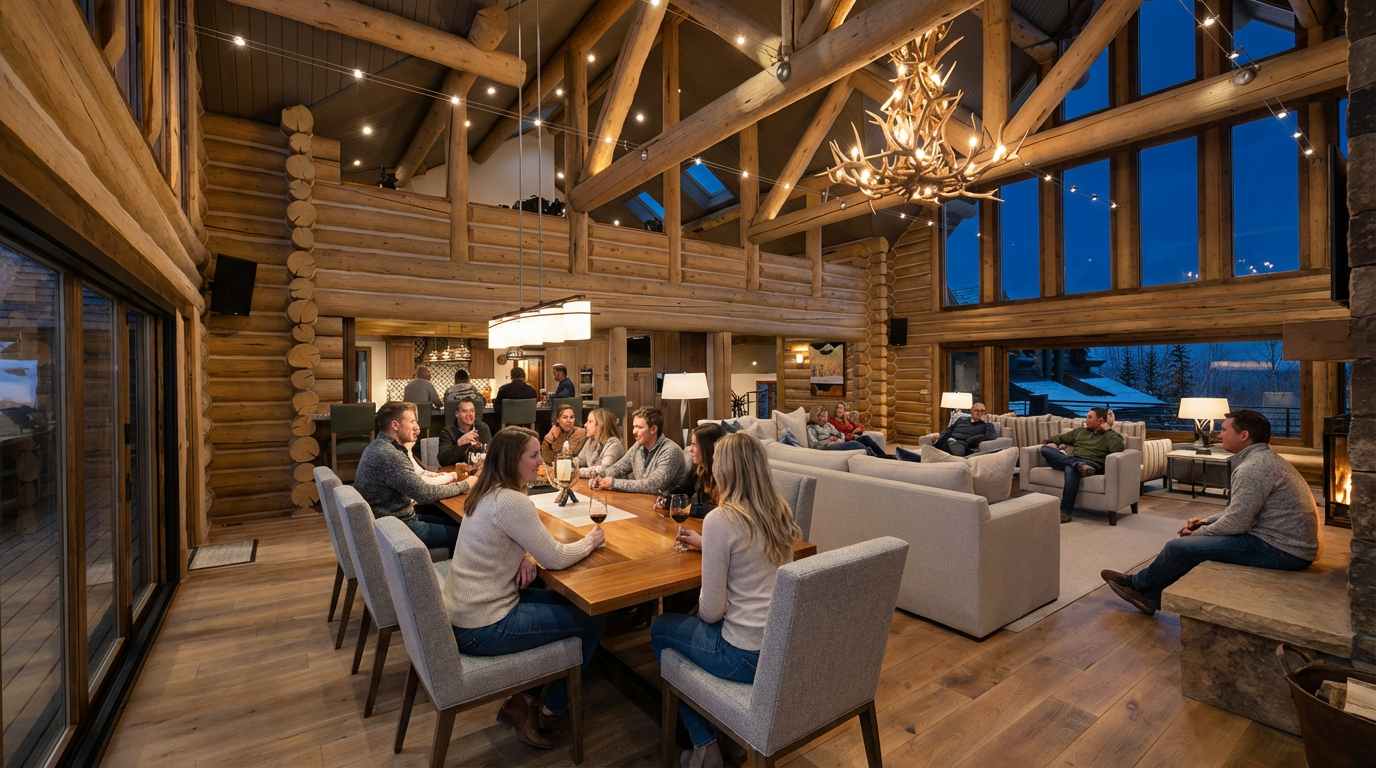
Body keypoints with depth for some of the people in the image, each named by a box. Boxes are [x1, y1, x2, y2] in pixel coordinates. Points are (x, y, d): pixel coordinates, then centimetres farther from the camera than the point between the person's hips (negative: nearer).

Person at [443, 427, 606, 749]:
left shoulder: (486, 493, 4)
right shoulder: (512, 501, -25)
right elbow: (555, 559, -19)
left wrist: (524, 559, -5)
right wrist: (590, 541, -1)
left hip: (459, 615, 9)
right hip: (483, 630, -9)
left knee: (564, 601, 18)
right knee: (591, 623, 4)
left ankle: (523, 701, 21)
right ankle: (552, 712, 23)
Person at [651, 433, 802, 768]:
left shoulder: (719, 520, -22)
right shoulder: (780, 513, -1)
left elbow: (712, 612, -17)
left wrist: (700, 609, 5)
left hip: (747, 656, -7)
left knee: (661, 629, 20)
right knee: (693, 622, 30)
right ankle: (723, 730, 33)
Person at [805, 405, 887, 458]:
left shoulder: (827, 424, 28)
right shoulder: (811, 427, 7)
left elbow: (840, 436, 21)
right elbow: (814, 445, -7)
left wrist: (838, 440, -1)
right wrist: (829, 441, -10)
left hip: (839, 444, 8)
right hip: (827, 448, -8)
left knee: (865, 438, -10)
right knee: (853, 444, -35)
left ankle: (884, 457, -14)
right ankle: (876, 457, -40)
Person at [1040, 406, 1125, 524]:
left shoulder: (1110, 435, 12)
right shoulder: (1081, 431, 28)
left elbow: (1118, 448, -10)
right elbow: (1062, 438, 30)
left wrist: (1108, 430, -1)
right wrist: (1052, 442, 7)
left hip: (1091, 464, -5)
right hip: (1070, 460, 5)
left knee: (1071, 469, -42)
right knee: (1045, 449, -21)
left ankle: (1065, 512, -37)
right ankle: (1077, 465, -38)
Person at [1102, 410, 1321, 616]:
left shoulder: (1253, 467, -22)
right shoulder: (1264, 458, 13)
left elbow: (1236, 523, -22)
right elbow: (1241, 510, 19)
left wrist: (1200, 533, -5)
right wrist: (1206, 521, 9)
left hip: (1281, 550, -10)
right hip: (1293, 543, 10)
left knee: (1179, 546, -9)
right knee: (1191, 541, 15)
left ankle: (1137, 583, 16)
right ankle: (1150, 596, 16)